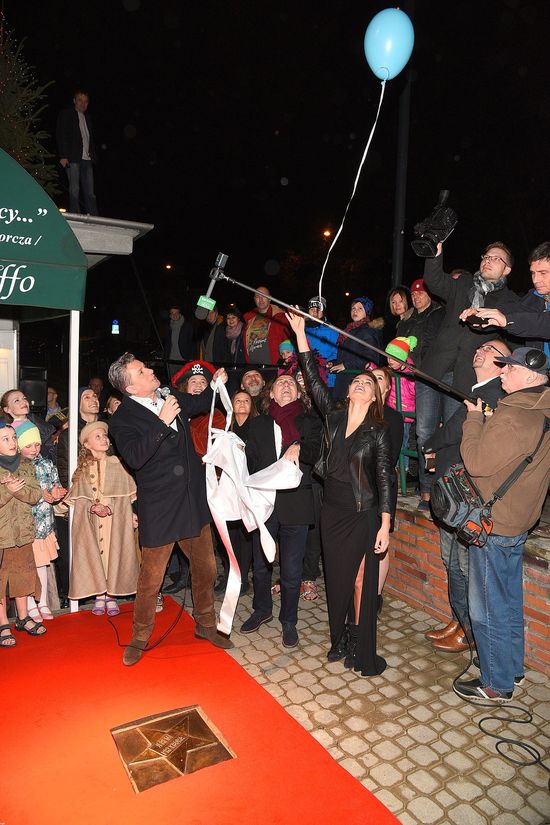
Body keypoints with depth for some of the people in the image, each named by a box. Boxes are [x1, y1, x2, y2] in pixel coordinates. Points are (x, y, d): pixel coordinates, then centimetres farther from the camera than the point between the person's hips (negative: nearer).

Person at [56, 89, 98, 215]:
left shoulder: (87, 117, 23)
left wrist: (92, 154, 8)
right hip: (73, 158, -5)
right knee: (74, 190, -6)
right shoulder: (66, 115, 6)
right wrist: (63, 156, -11)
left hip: (87, 159, 5)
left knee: (90, 192, 0)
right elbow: (61, 136, -1)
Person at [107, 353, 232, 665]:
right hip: (160, 509, -6)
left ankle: (206, 624, 38)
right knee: (151, 579, 7)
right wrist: (162, 422, -31)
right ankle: (140, 637, 29)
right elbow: (134, 457, -29)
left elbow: (202, 403, 25)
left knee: (206, 568, 17)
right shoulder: (124, 418, -13)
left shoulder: (171, 398, 5)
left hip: (194, 501, 6)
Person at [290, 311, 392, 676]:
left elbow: (385, 479, -9)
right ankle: (340, 640, 33)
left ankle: (362, 651, 20)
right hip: (332, 510, 4)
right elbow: (314, 379, -3)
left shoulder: (379, 431, -8)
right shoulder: (334, 417, 1)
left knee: (360, 581, 4)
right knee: (336, 578, 15)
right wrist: (300, 334, -7)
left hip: (363, 515, -4)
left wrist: (385, 526, -13)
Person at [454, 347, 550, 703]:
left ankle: (497, 685, 21)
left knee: (488, 609, 6)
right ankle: (512, 668, 39)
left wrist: (474, 418, -10)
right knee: (510, 602, 22)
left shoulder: (512, 417, -25)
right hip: (519, 521, 10)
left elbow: (477, 462, -21)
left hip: (493, 527, -10)